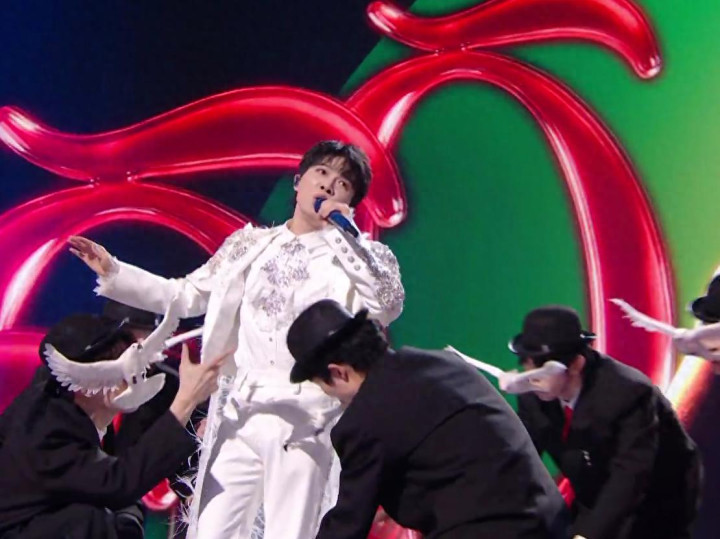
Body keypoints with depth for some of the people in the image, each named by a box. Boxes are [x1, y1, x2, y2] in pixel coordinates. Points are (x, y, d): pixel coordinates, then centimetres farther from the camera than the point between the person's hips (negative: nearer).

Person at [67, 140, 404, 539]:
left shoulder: (354, 257, 3)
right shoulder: (252, 244, 14)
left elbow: (388, 307, -16)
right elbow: (186, 296, 19)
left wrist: (344, 232, -15)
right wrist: (112, 272, 14)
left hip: (302, 425, -3)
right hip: (236, 418, 3)